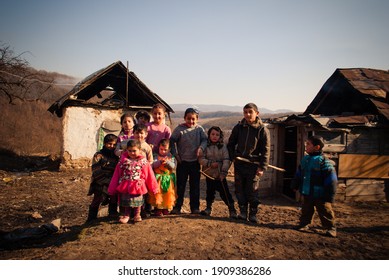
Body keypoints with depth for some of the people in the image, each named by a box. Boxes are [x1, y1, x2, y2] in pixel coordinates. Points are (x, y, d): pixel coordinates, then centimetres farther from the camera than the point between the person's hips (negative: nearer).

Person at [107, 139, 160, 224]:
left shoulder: (144, 162, -5)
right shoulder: (123, 161, -1)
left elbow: (150, 176, 0)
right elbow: (116, 176, 4)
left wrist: (153, 188, 3)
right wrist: (112, 189, 4)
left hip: (138, 187, -1)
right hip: (125, 187, 1)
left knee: (137, 201, 11)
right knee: (126, 201, 10)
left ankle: (137, 214, 30)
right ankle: (126, 215, 28)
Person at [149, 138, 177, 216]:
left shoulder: (171, 157, 6)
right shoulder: (156, 156, 3)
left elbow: (173, 166, -5)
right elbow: (154, 165, -10)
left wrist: (167, 162, -21)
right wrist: (160, 161, -25)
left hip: (168, 179, 2)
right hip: (158, 178, -2)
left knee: (168, 193, 5)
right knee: (158, 193, -4)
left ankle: (166, 208, 21)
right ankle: (158, 209, 8)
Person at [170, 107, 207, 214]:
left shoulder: (199, 129, 2)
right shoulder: (179, 128, -5)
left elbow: (204, 140, 2)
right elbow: (172, 141, -3)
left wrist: (201, 147, -18)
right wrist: (175, 154, -9)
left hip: (195, 161, 2)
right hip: (182, 161, -2)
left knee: (195, 185, 10)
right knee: (180, 185, 6)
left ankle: (195, 207, 21)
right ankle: (177, 206, 17)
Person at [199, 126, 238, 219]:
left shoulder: (223, 147, -2)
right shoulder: (206, 146, 0)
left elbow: (226, 160, -6)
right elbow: (201, 159, -6)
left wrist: (223, 172, -14)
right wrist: (210, 163, -19)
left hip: (220, 175, -2)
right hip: (209, 174, 2)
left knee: (225, 192, -1)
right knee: (210, 192, 14)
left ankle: (232, 209, 8)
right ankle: (208, 208, 31)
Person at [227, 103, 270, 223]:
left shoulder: (262, 130, -5)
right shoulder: (238, 127, 4)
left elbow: (265, 150, -4)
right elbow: (230, 144, 14)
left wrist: (262, 167, -9)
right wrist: (232, 157, 1)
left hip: (253, 165, -3)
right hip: (239, 164, 3)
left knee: (252, 191, 3)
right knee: (240, 190, 9)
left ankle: (253, 214, 17)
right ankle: (243, 212, 22)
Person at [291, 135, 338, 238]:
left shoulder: (324, 161, -17)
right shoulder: (305, 159, 5)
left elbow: (331, 181, -16)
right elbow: (298, 174, 15)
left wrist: (330, 196, -15)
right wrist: (295, 185, 17)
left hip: (320, 195, -6)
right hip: (306, 193, 6)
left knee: (325, 212, 6)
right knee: (306, 210, 18)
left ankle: (330, 228, 20)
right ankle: (304, 224, 33)